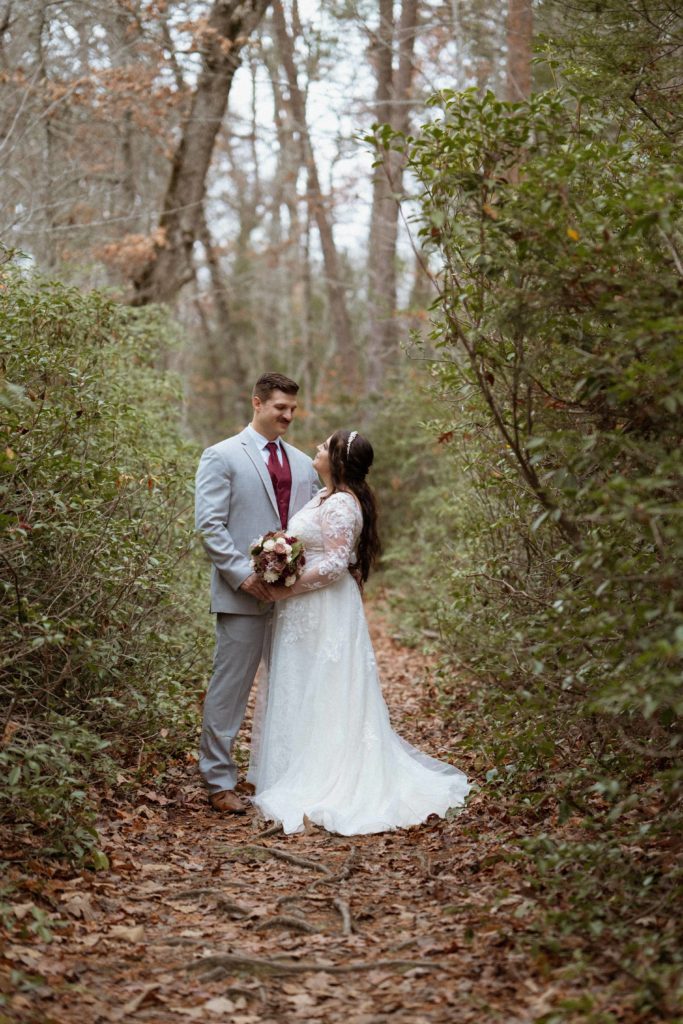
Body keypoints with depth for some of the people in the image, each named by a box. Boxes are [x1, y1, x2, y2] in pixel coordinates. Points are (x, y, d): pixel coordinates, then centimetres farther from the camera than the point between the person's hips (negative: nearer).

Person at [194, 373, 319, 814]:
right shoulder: (222, 456, -1)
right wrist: (242, 574, -16)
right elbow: (210, 524, -8)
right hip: (244, 593, -5)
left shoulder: (303, 463, 16)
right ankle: (220, 781, 9)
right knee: (230, 687, -1)